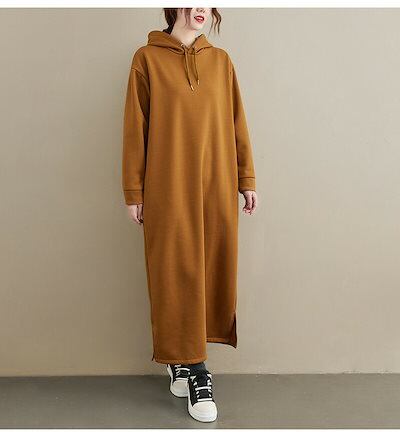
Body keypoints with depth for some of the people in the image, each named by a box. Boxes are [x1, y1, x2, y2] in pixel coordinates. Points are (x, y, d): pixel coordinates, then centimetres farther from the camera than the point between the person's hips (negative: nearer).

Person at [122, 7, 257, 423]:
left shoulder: (221, 60, 11)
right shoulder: (148, 58, 3)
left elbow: (236, 124, 12)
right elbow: (135, 129, 1)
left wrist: (246, 178, 9)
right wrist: (133, 191, -2)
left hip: (216, 187, 3)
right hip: (168, 189, -3)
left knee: (211, 271, 5)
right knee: (177, 274, -1)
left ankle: (181, 359, 21)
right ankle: (194, 370, 9)